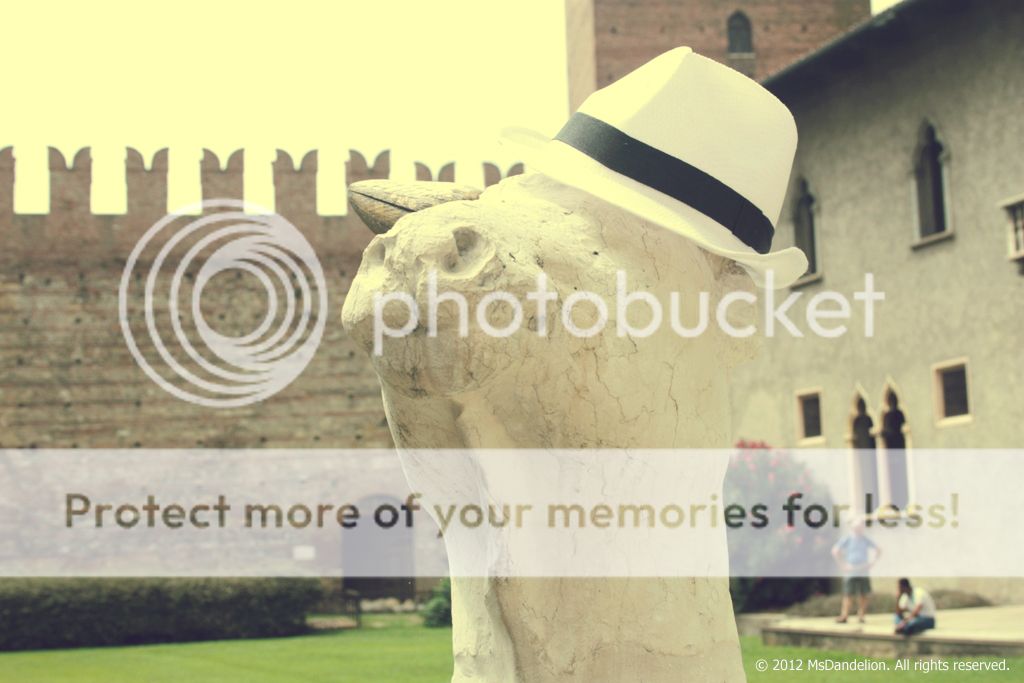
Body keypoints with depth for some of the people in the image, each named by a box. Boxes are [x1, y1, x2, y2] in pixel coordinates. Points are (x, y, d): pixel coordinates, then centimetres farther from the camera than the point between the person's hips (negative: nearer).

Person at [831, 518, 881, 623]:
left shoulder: (865, 540, 10)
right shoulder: (847, 539, -1)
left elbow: (878, 551, 20)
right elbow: (835, 551, -7)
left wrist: (870, 563, 8)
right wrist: (843, 564, -10)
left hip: (863, 572, 4)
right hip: (850, 573, -4)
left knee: (863, 595, 2)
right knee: (848, 595, -6)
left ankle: (861, 616, 9)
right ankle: (844, 616, -5)